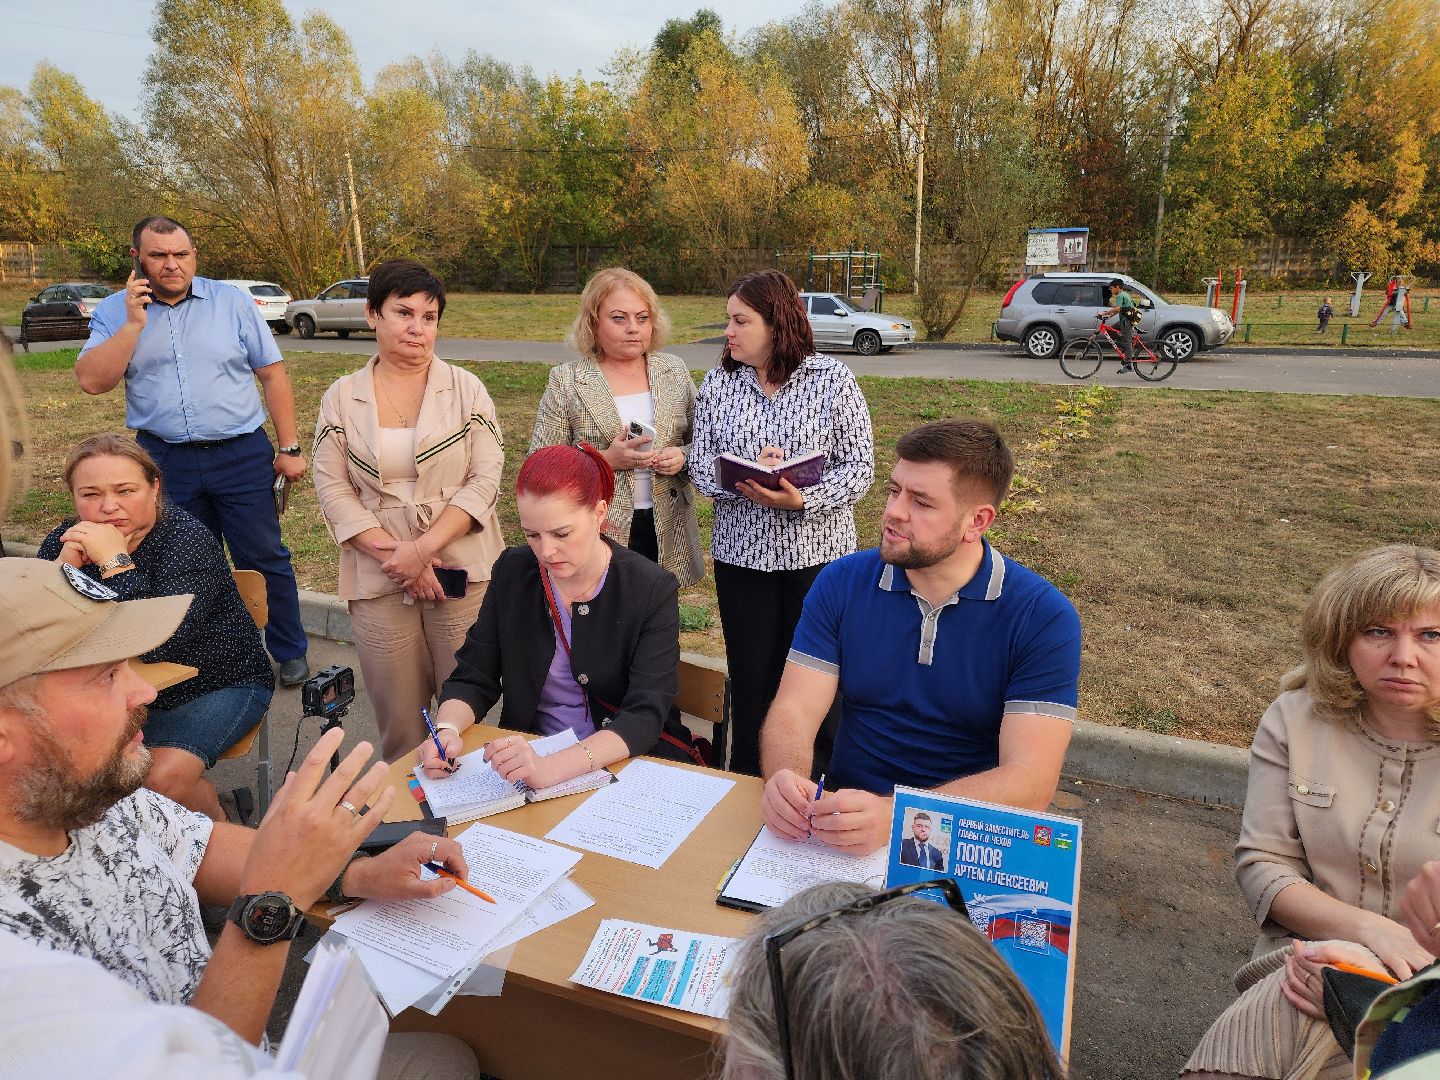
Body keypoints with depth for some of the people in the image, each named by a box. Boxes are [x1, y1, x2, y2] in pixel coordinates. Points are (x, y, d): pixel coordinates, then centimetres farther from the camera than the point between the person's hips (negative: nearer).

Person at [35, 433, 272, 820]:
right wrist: (64, 567, -23)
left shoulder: (186, 538, -20)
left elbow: (161, 645, -32)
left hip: (218, 684, -6)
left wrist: (115, 561, -32)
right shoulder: (66, 540, -3)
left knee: (161, 777, -25)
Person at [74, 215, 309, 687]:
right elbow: (92, 380, -7)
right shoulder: (115, 312, 4)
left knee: (265, 559, 2)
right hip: (164, 461, 2)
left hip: (242, 454, -1)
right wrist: (134, 323, -14)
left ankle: (290, 653, 16)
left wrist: (289, 448, -2)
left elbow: (273, 374, 2)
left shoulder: (231, 302, 1)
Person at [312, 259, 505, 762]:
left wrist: (423, 549, -14)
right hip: (378, 583, 1)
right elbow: (333, 488, 2)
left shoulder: (465, 389, 3)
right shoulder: (342, 397, 7)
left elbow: (484, 480, -4)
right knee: (399, 720, 8)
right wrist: (395, 555, -10)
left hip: (462, 572, -1)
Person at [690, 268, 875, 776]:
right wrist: (742, 482, -20)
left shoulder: (832, 379, -4)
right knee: (750, 679, 9)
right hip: (742, 553, 2)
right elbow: (700, 463, 1)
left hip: (818, 551, -2)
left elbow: (859, 466, -7)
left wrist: (803, 500, -23)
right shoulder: (718, 382, 4)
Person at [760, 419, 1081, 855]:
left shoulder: (1044, 618, -9)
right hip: (847, 816, 2)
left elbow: (1031, 780, -17)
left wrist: (894, 816, -31)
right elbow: (793, 711, -4)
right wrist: (784, 781, -28)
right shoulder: (841, 583, 1)